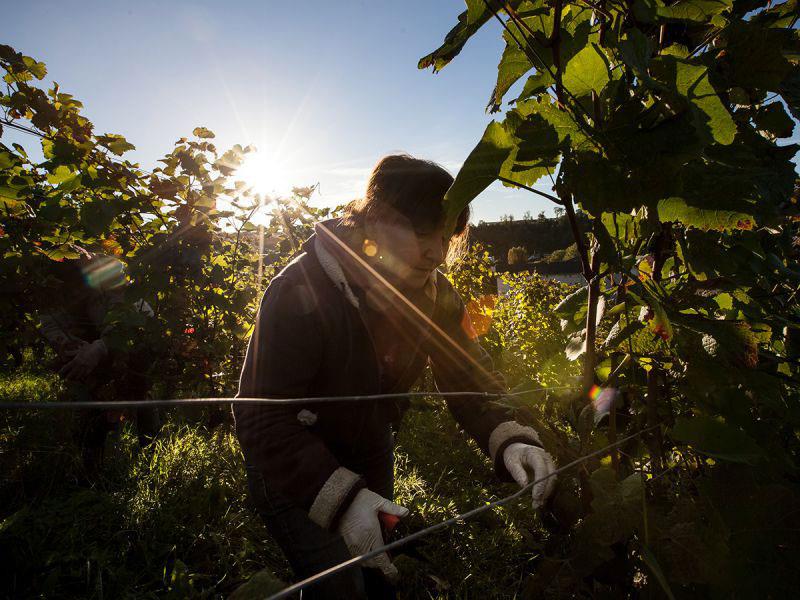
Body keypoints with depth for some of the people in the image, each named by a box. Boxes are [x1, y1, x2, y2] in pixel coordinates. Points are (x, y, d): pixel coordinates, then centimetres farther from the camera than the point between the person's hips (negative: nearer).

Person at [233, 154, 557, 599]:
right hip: (290, 467, -5)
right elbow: (261, 417, -31)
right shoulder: (301, 290, -31)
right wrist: (342, 496, -41)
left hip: (368, 457, 5)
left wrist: (510, 440, -32)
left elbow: (470, 381, -12)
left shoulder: (435, 295, -13)